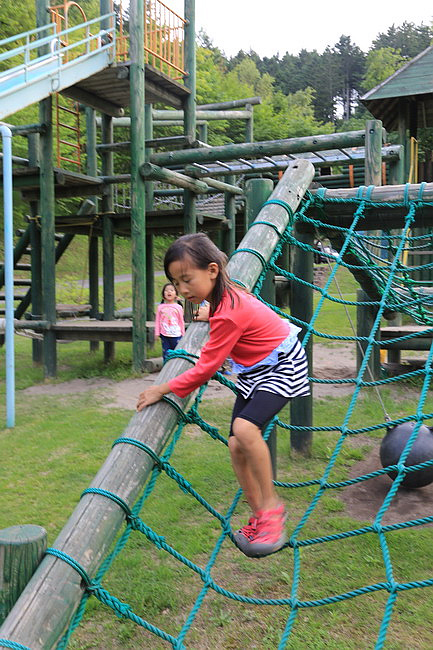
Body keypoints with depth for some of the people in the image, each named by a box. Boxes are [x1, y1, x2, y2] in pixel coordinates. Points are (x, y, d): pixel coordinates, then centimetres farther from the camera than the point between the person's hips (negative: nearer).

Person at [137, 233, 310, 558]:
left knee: (245, 427, -31)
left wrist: (163, 390, -19)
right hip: (254, 371, 10)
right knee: (236, 446, 1)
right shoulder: (225, 295, -4)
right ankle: (260, 516, 15)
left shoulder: (228, 314, -30)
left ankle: (271, 504, -12)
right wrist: (209, 316, 31)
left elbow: (205, 369, -26)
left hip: (282, 366, -9)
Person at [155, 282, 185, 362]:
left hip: (176, 335, -1)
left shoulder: (178, 307, 1)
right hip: (164, 336, 1)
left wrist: (183, 335, 9)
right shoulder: (160, 307, 4)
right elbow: (157, 321, 8)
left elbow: (181, 322, 7)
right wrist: (157, 333, 4)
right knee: (166, 354, 6)